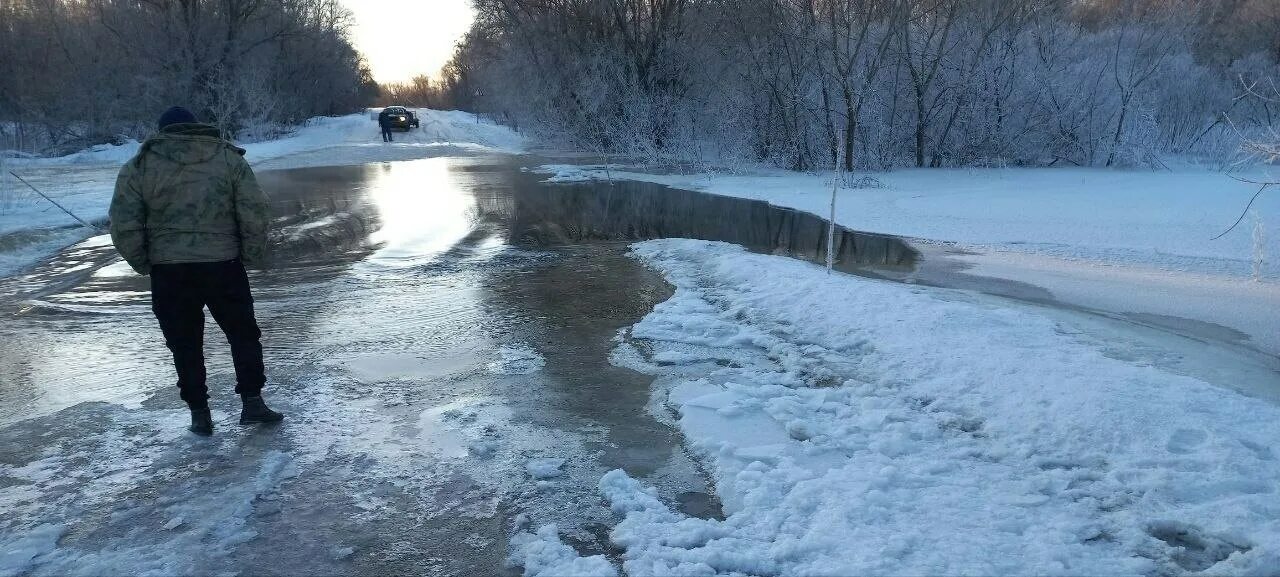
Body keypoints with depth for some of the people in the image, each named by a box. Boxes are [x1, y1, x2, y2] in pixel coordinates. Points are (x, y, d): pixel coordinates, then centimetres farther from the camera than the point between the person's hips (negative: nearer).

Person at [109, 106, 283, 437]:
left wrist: (143, 265, 9)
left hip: (169, 270, 0)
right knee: (243, 334, 13)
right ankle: (252, 403, 10)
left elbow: (124, 226, -3)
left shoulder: (139, 166, 3)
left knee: (185, 344, 12)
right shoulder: (228, 158, 3)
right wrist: (252, 257, 5)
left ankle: (200, 414, 16)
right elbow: (255, 214, -4)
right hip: (223, 265, 0)